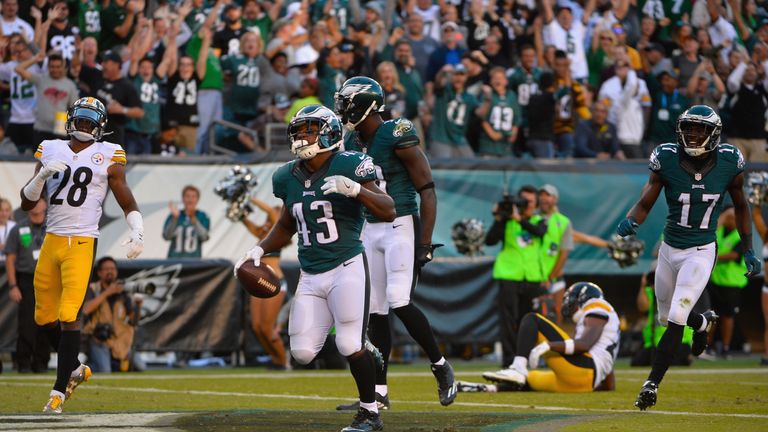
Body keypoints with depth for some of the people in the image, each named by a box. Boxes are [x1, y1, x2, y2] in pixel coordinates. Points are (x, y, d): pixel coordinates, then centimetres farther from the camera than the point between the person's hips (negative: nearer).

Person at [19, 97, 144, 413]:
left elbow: (127, 202, 1)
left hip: (82, 244, -5)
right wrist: (43, 175, -8)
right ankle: (75, 369, 32)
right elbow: (27, 203, 9)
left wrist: (138, 232, -16)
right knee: (45, 318, 10)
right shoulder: (51, 151, 10)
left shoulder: (107, 156, 1)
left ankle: (59, 391, -10)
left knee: (68, 316, -13)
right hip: (51, 241, 5)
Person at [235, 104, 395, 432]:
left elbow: (388, 212, -14)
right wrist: (260, 250, 12)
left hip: (347, 267, -6)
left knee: (350, 346, -14)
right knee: (302, 352, -1)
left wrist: (355, 189, -28)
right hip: (310, 277, 6)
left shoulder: (348, 166, -9)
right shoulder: (290, 177, 9)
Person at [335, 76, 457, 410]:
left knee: (399, 302, -16)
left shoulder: (397, 138, -14)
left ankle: (441, 366, 4)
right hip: (370, 230, 7)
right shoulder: (353, 142, 8)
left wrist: (425, 242, -17)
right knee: (376, 310, 5)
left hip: (402, 226, -7)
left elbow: (427, 191, -13)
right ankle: (379, 392, 8)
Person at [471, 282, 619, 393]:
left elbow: (585, 344, -17)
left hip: (582, 370, -9)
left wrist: (548, 345, -23)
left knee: (531, 320, -7)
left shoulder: (597, 310, 8)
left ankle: (518, 368, -26)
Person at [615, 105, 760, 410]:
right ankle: (704, 323, 53)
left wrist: (748, 251, 9)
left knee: (676, 319, -14)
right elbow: (644, 204, -9)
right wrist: (630, 222, -32)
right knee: (666, 317, 19)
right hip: (669, 249, 3)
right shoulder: (667, 161, -12)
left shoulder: (729, 164, -11)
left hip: (701, 253, -3)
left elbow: (740, 207, 6)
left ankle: (652, 384, -5)